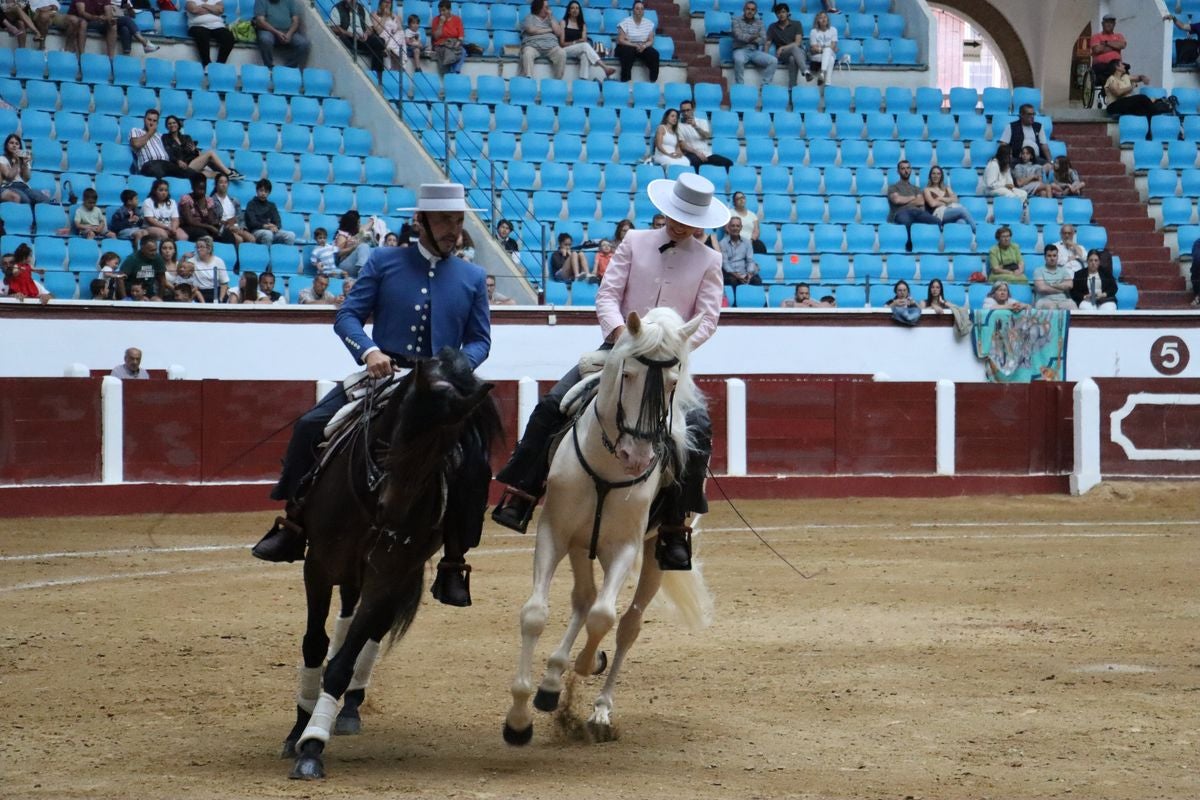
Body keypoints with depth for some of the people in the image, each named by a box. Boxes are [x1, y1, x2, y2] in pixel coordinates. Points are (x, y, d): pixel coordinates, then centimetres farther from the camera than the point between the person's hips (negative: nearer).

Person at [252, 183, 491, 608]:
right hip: (383, 373, 0)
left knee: (474, 463, -18)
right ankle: (292, 527, -3)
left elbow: (479, 339, 10)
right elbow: (348, 316, 0)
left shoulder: (473, 278, 10)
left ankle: (453, 565, -5)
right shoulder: (384, 262, 5)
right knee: (310, 427, -18)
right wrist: (368, 351, -20)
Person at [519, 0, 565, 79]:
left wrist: (550, 19, 7)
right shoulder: (530, 17, 14)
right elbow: (531, 30, -5)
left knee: (562, 54, -29)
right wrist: (549, 30, 4)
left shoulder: (551, 19, 25)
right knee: (527, 54, -37)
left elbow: (559, 33, 12)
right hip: (533, 45, -3)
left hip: (551, 46, 3)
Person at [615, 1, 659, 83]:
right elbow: (620, 40, -13)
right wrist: (635, 45, -24)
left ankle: (653, 81, -21)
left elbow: (651, 41, 2)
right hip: (626, 46, -4)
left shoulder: (649, 23, 3)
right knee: (629, 52, -38)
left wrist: (644, 46, -21)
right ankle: (624, 81, -38)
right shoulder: (626, 22, -9)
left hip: (643, 48, 4)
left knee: (654, 54, -25)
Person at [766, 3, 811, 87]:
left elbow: (798, 43, -6)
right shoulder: (773, 27, 10)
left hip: (799, 52, 1)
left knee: (793, 59, -40)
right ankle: (806, 71, -62)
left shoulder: (796, 24, 5)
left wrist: (782, 48, -15)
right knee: (794, 48, -38)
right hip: (782, 55, -1)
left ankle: (792, 87, -53)